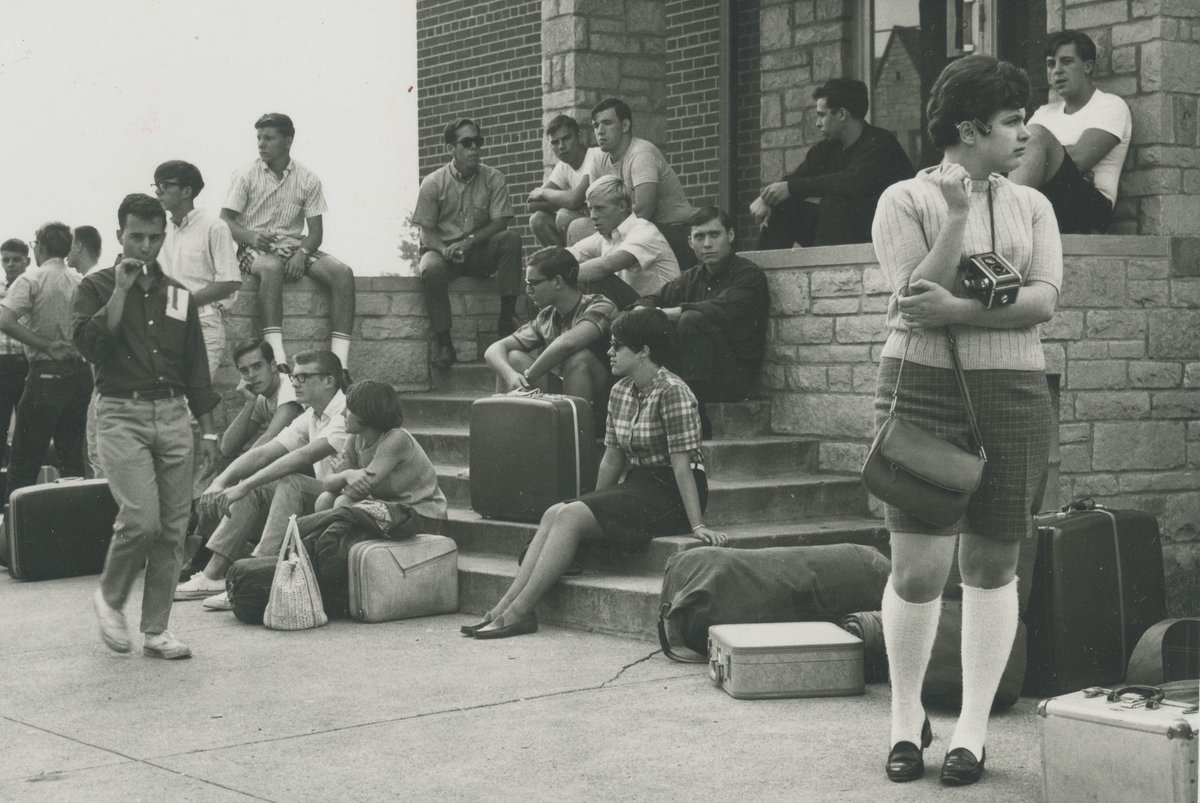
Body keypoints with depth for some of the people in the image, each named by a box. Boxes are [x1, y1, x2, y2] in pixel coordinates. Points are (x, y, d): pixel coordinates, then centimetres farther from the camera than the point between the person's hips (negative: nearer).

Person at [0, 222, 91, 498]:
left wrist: (46, 346, -15)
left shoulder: (31, 280, -7)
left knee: (24, 463, 0)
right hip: (81, 374, 5)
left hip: (47, 374, -5)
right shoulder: (82, 282, 9)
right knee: (72, 458, 11)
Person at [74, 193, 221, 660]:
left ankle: (156, 630, 11)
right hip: (122, 415, -4)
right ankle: (110, 599, 9)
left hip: (173, 415, 4)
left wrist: (208, 430, 14)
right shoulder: (96, 288, 3)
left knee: (172, 529, 2)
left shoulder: (178, 296, 14)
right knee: (141, 519, -17)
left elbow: (196, 369, 17)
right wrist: (121, 290, -14)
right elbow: (88, 344, -15)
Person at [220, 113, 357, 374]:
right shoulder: (246, 176, 3)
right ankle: (278, 360, -50)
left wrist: (302, 253, -17)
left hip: (294, 245, 3)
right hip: (256, 247, -3)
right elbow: (225, 220, -1)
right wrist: (250, 237, -23)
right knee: (272, 268, -40)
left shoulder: (308, 180, 8)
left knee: (342, 273, -24)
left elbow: (316, 231, 5)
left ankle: (340, 364, -33)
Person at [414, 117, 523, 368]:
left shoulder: (493, 179, 0)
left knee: (511, 240, -27)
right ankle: (442, 341, -22)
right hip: (443, 248, -2)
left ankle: (507, 318, -25)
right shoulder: (433, 183, -3)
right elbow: (427, 230, -2)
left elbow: (500, 222, -6)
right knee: (431, 270, -36)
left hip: (480, 251, 2)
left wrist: (470, 241, -21)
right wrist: (444, 249, -23)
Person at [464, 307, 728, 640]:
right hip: (637, 486, 8)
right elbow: (612, 460, 17)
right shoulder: (620, 391, 11)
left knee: (571, 516, -22)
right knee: (554, 513, -13)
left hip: (670, 495, -8)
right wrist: (594, 503, 19)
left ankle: (519, 612, -20)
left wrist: (697, 525, -21)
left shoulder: (672, 391, -15)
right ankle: (503, 608, -19)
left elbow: (681, 463, -19)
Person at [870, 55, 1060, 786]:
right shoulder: (906, 199, 0)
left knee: (993, 565, 5)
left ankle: (973, 731, 15)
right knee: (919, 567, -5)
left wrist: (957, 310, -17)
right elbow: (915, 298, -11)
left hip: (1013, 395, 3)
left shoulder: (1032, 205, 9)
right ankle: (908, 718, 16)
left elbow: (1044, 300, -5)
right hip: (924, 387, -3)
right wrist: (957, 216, -19)